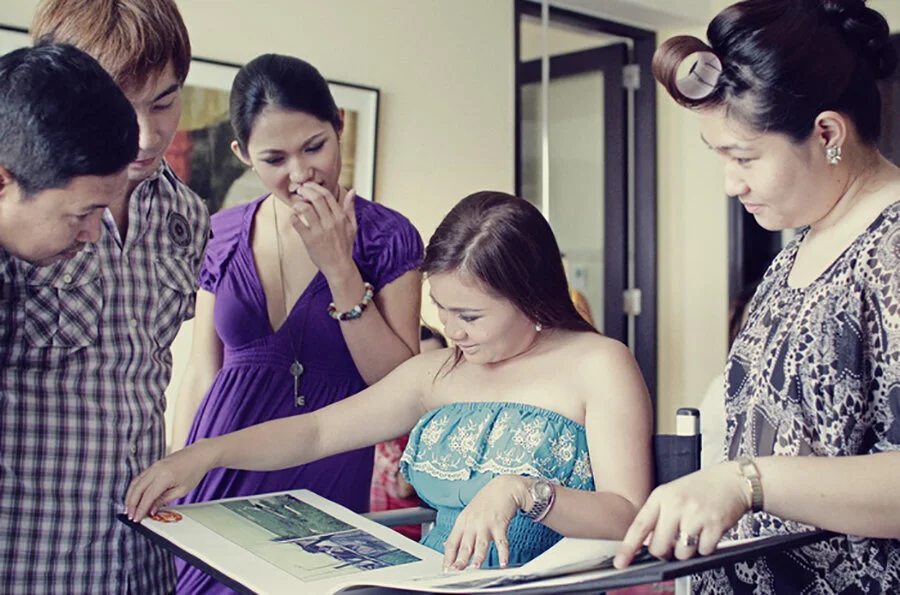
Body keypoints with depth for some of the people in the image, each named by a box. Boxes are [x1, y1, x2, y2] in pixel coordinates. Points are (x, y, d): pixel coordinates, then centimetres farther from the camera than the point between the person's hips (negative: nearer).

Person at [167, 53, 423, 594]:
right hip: (221, 472, 3)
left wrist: (339, 268, -17)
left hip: (328, 476, -2)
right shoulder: (223, 236, 3)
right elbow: (201, 376, 8)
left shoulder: (388, 238, -5)